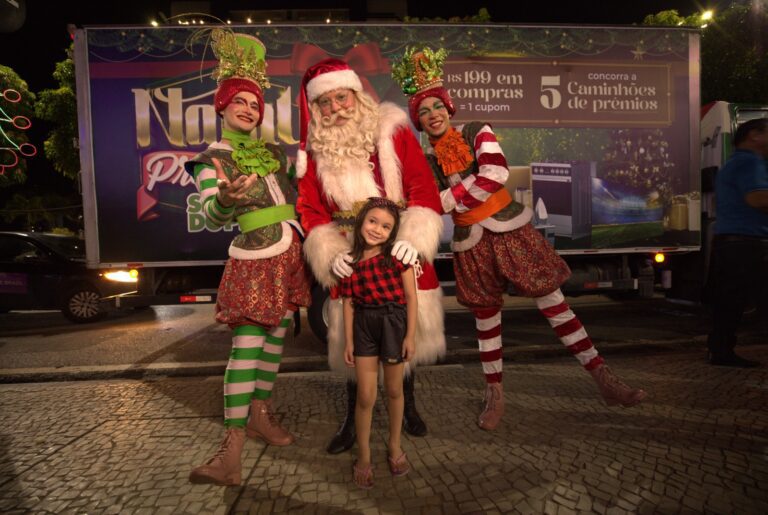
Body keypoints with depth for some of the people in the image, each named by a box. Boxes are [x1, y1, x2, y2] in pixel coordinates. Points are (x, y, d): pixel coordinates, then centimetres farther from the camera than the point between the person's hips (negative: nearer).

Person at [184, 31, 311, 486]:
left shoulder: (270, 151, 15)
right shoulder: (212, 158, -2)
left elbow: (289, 196, 24)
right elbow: (213, 217, -15)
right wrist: (226, 198, -35)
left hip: (292, 252, 6)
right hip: (255, 258, -6)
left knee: (275, 336, 11)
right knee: (246, 345, -10)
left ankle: (261, 414, 28)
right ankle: (232, 450, -3)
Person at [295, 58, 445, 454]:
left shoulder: (392, 130, -2)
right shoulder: (313, 149, 3)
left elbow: (423, 187, -6)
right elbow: (310, 209, 1)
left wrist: (414, 238, -22)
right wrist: (330, 254, -15)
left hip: (401, 253, 0)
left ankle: (407, 405, 39)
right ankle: (353, 419, 30)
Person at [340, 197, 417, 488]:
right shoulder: (350, 260, -2)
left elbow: (411, 296, -6)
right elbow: (349, 302, 2)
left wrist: (410, 335, -7)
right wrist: (348, 340, 3)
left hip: (394, 322, -1)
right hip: (364, 325, 1)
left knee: (394, 390, 15)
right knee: (366, 396, 4)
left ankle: (395, 447, 39)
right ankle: (363, 457, 26)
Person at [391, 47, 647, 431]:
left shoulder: (477, 133, -2)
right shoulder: (426, 161, 4)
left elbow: (495, 174, -18)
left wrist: (446, 199, -15)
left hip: (510, 230, -1)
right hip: (471, 244, 2)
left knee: (553, 303, 0)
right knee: (486, 318, 10)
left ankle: (604, 379, 14)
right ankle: (495, 394, 27)